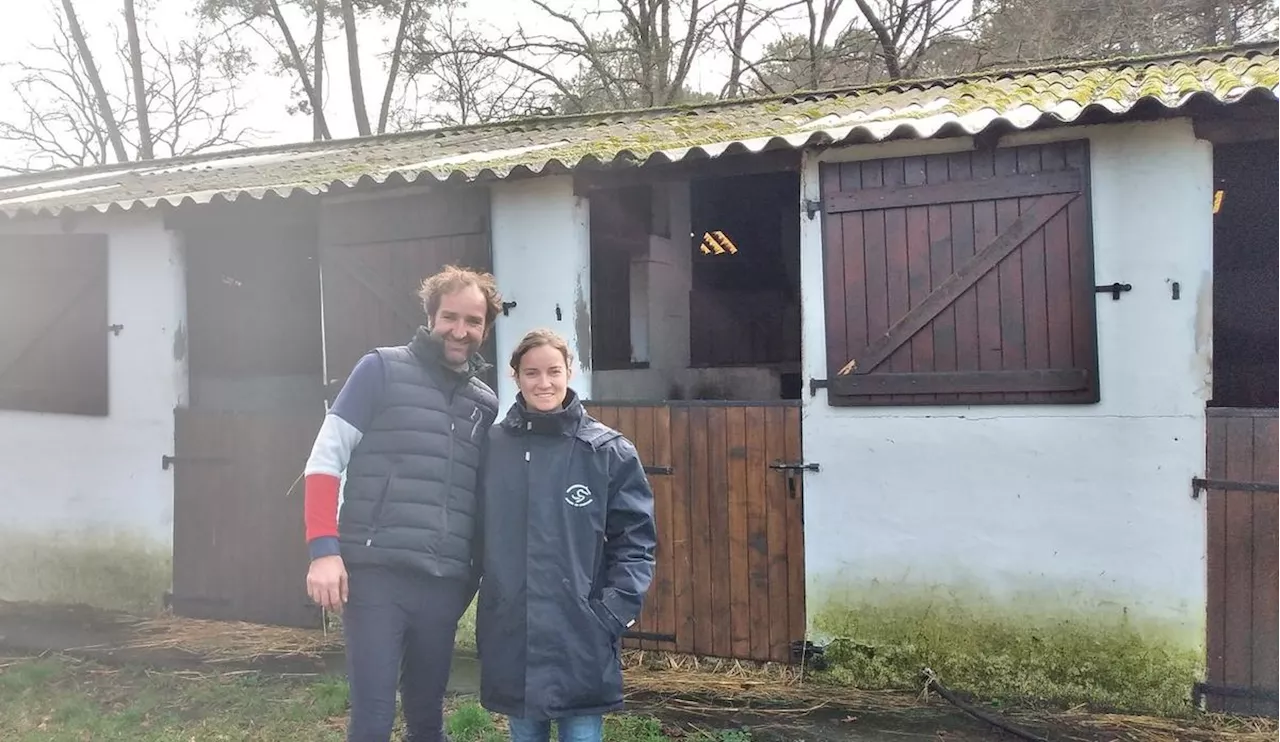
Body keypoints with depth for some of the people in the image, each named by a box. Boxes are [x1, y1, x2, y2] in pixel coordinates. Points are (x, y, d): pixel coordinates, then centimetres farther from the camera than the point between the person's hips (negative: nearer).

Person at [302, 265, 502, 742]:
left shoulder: (486, 403, 12)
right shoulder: (382, 369, -1)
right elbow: (325, 459, -5)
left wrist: (476, 574, 12)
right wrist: (324, 550, -14)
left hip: (445, 585, 5)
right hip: (376, 575, -4)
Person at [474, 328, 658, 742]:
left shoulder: (608, 451, -3)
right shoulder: (493, 448, 3)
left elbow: (635, 538, -2)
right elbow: (477, 533, 12)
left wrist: (614, 611, -9)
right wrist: (485, 598, 4)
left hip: (582, 638, -2)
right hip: (510, 636, 2)